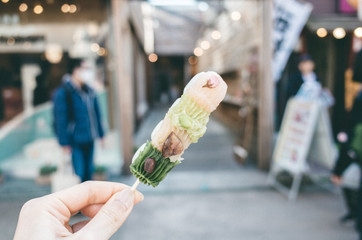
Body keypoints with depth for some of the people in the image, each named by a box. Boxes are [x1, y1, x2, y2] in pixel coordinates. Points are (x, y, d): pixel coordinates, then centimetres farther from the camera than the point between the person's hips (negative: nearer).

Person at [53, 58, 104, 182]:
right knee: (78, 173, -5)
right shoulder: (62, 93, -11)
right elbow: (61, 119, -12)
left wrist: (100, 134, 16)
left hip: (89, 140, 7)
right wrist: (65, 144, -13)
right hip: (75, 143, -7)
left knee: (88, 172, 14)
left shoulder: (89, 91, 9)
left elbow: (96, 113, 17)